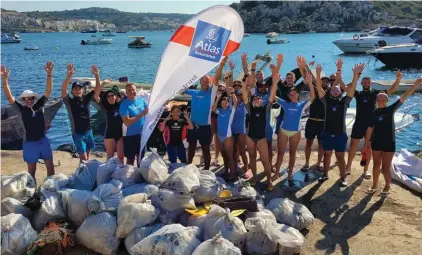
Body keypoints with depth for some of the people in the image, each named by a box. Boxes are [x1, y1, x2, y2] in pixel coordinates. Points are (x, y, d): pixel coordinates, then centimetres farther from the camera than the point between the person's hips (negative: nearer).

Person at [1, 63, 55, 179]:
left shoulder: (39, 105, 0)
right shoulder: (20, 109, -6)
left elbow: (48, 91, -6)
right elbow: (8, 96, -17)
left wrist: (49, 74, -18)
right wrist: (5, 79, -30)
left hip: (43, 141, 3)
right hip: (29, 143, -2)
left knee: (50, 165, 9)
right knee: (32, 169, 10)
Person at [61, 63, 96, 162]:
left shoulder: (86, 98, 0)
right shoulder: (69, 101, -10)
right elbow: (63, 89, -26)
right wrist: (69, 75, -39)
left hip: (88, 132, 4)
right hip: (78, 134, -4)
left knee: (87, 157, 15)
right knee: (84, 158, -7)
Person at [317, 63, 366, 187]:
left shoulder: (344, 101, -1)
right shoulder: (326, 100, 1)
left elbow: (352, 88, -11)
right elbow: (319, 87, -8)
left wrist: (356, 74, -22)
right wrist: (318, 73, -19)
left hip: (340, 134, -1)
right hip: (327, 133, 1)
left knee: (340, 156, 5)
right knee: (327, 154, 13)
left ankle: (343, 178, 15)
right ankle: (325, 174, 28)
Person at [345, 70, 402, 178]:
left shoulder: (375, 93, 0)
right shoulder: (358, 94, 0)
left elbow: (391, 90, -4)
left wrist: (398, 79, -20)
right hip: (358, 125, 0)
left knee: (369, 148, 9)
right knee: (353, 146, 6)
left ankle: (366, 170, 21)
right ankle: (348, 167, 20)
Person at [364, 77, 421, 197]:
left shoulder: (391, 109, -7)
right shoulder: (374, 113, 0)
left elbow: (404, 97, -14)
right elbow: (370, 128, 6)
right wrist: (367, 142, 9)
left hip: (389, 143, -3)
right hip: (376, 142, 3)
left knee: (386, 167, 4)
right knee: (376, 165, 14)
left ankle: (387, 187, 22)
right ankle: (374, 185, 29)